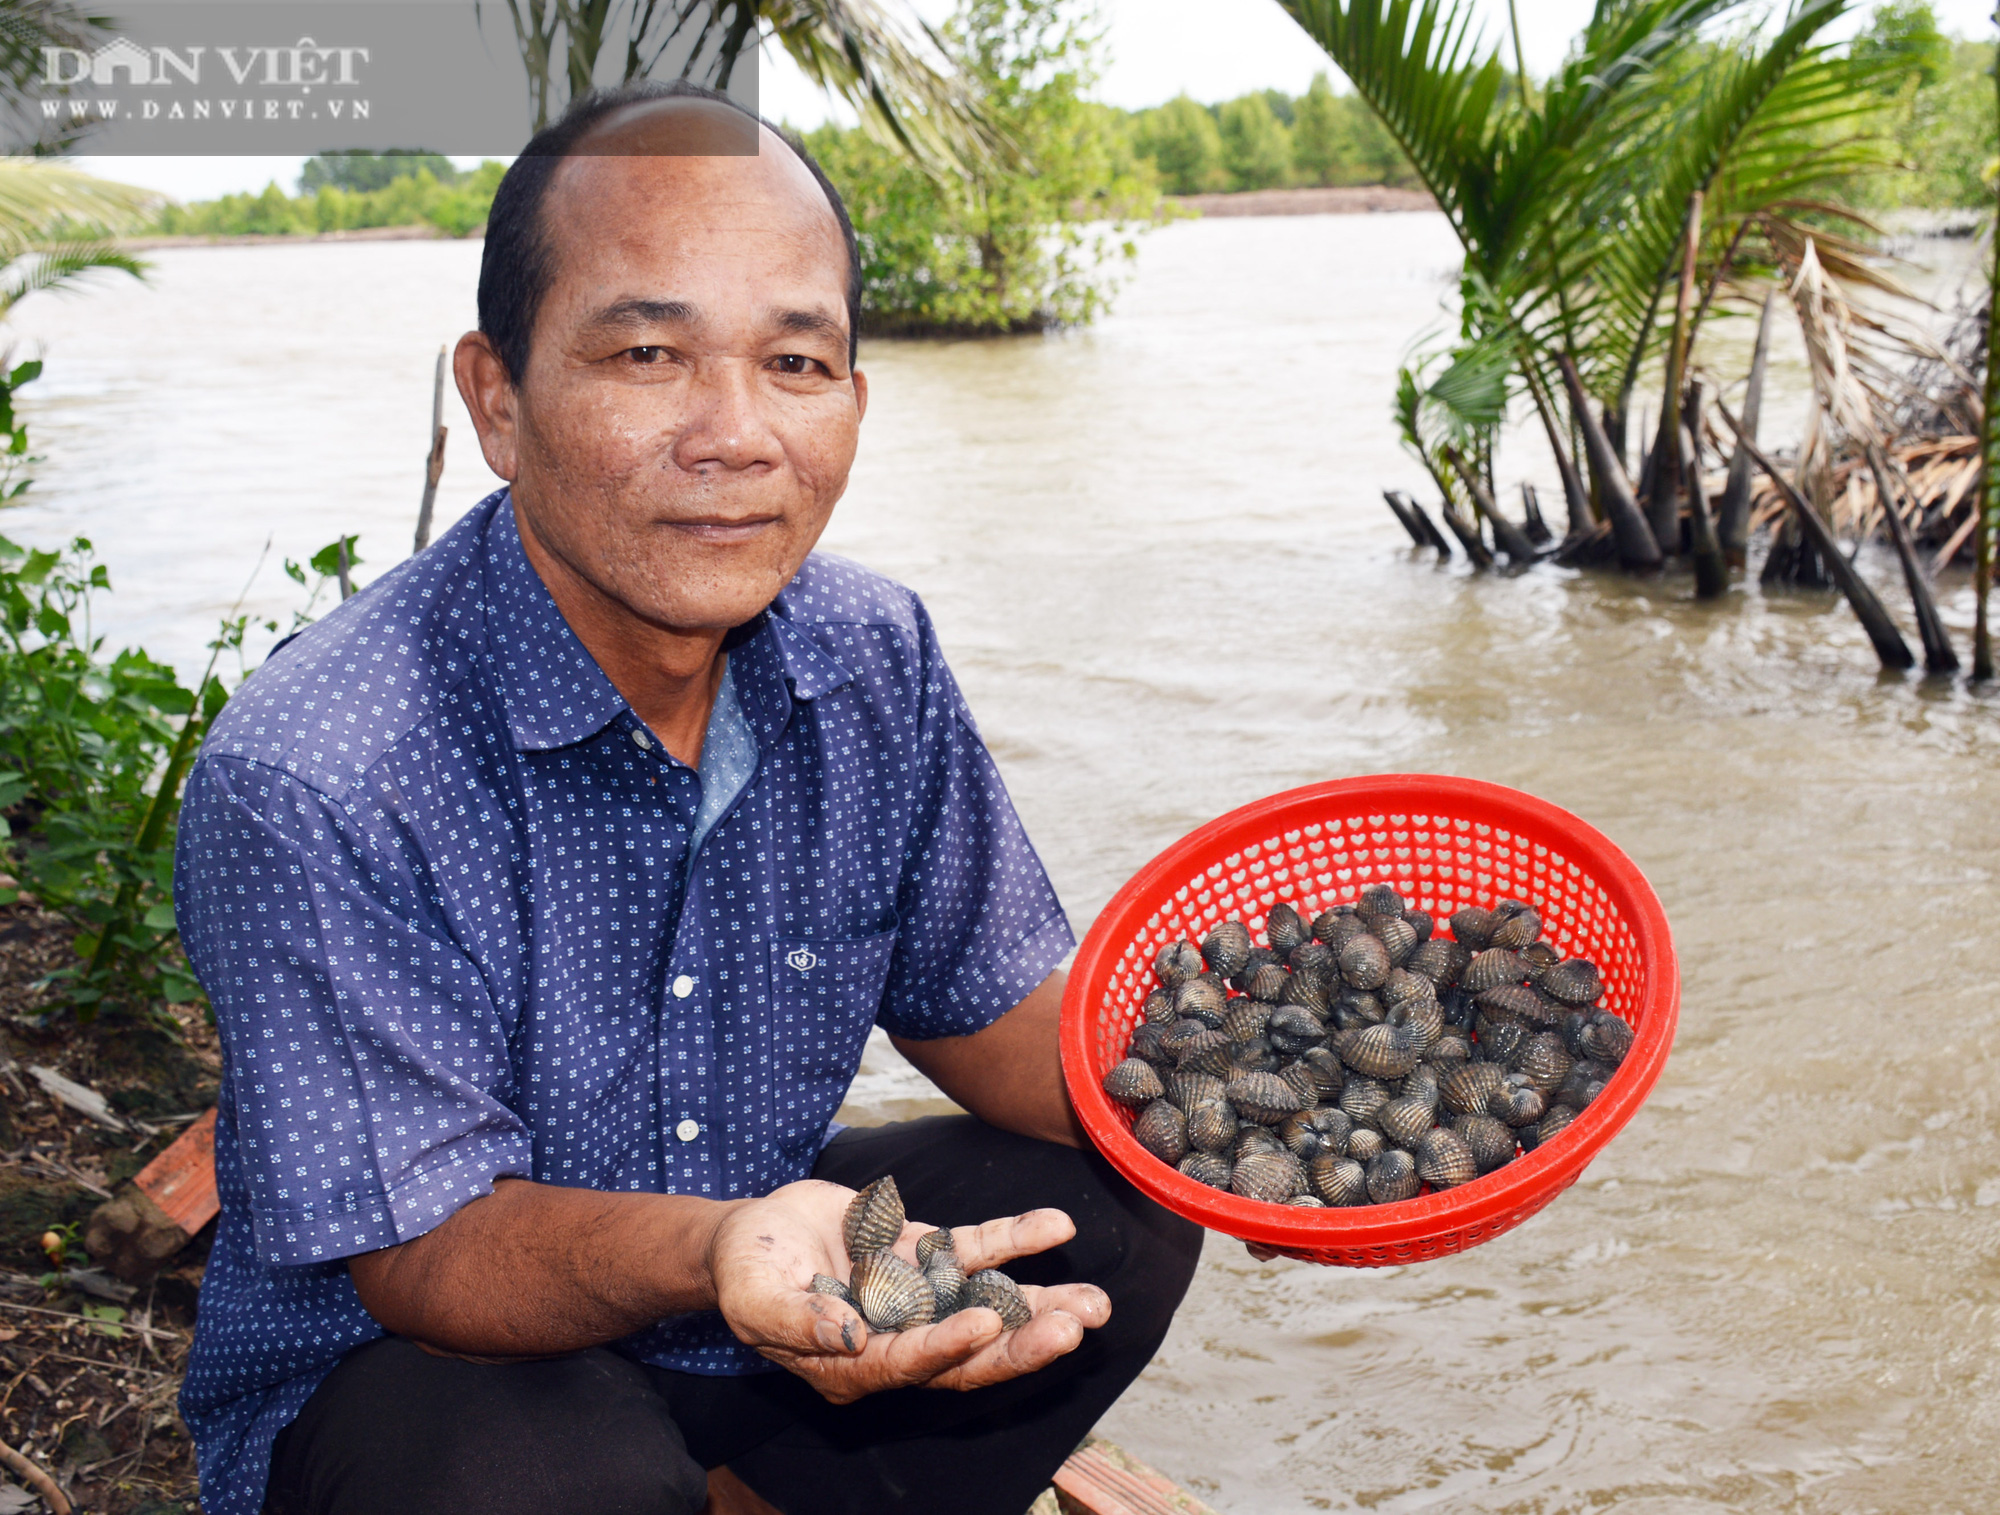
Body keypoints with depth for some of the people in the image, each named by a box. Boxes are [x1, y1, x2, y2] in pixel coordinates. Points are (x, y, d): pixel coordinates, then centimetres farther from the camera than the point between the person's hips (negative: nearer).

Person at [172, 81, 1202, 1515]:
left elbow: (989, 1014, 0)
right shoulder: (309, 785, -28)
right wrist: (714, 1254, -45)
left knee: (1122, 1216, -7)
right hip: (403, 1366, -5)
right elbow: (427, 1257, -24)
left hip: (768, 1239, 6)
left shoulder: (875, 659, -9)